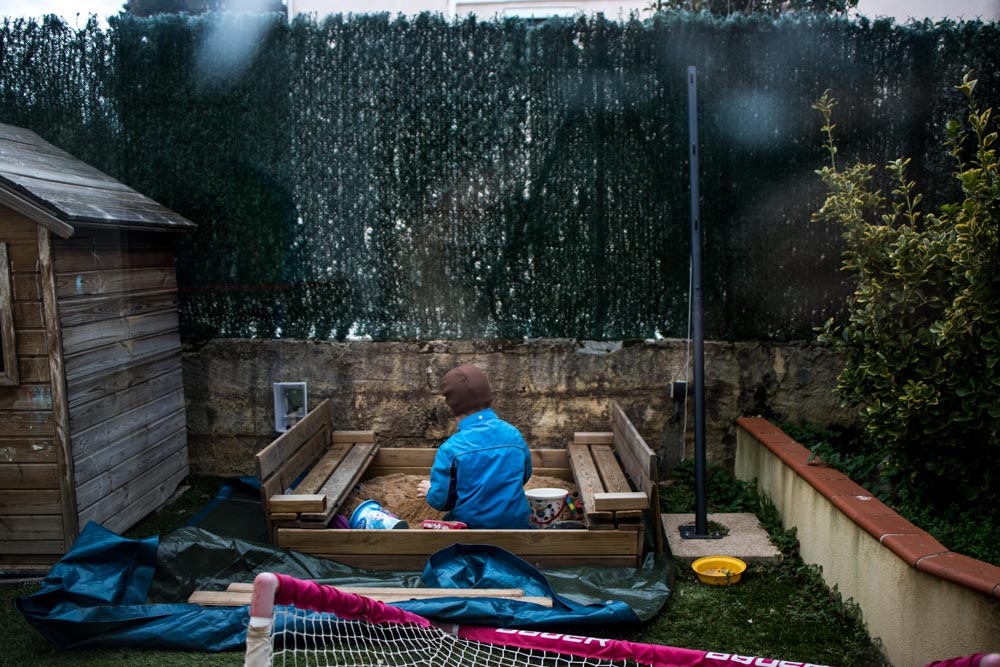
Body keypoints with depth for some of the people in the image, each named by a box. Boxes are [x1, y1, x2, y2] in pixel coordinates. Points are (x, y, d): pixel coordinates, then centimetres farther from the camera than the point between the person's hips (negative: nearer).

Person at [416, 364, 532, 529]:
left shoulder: (451, 448, -14)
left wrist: (430, 491, 16)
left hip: (471, 526, -4)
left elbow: (441, 499, -7)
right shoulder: (515, 435, -2)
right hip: (516, 523, 4)